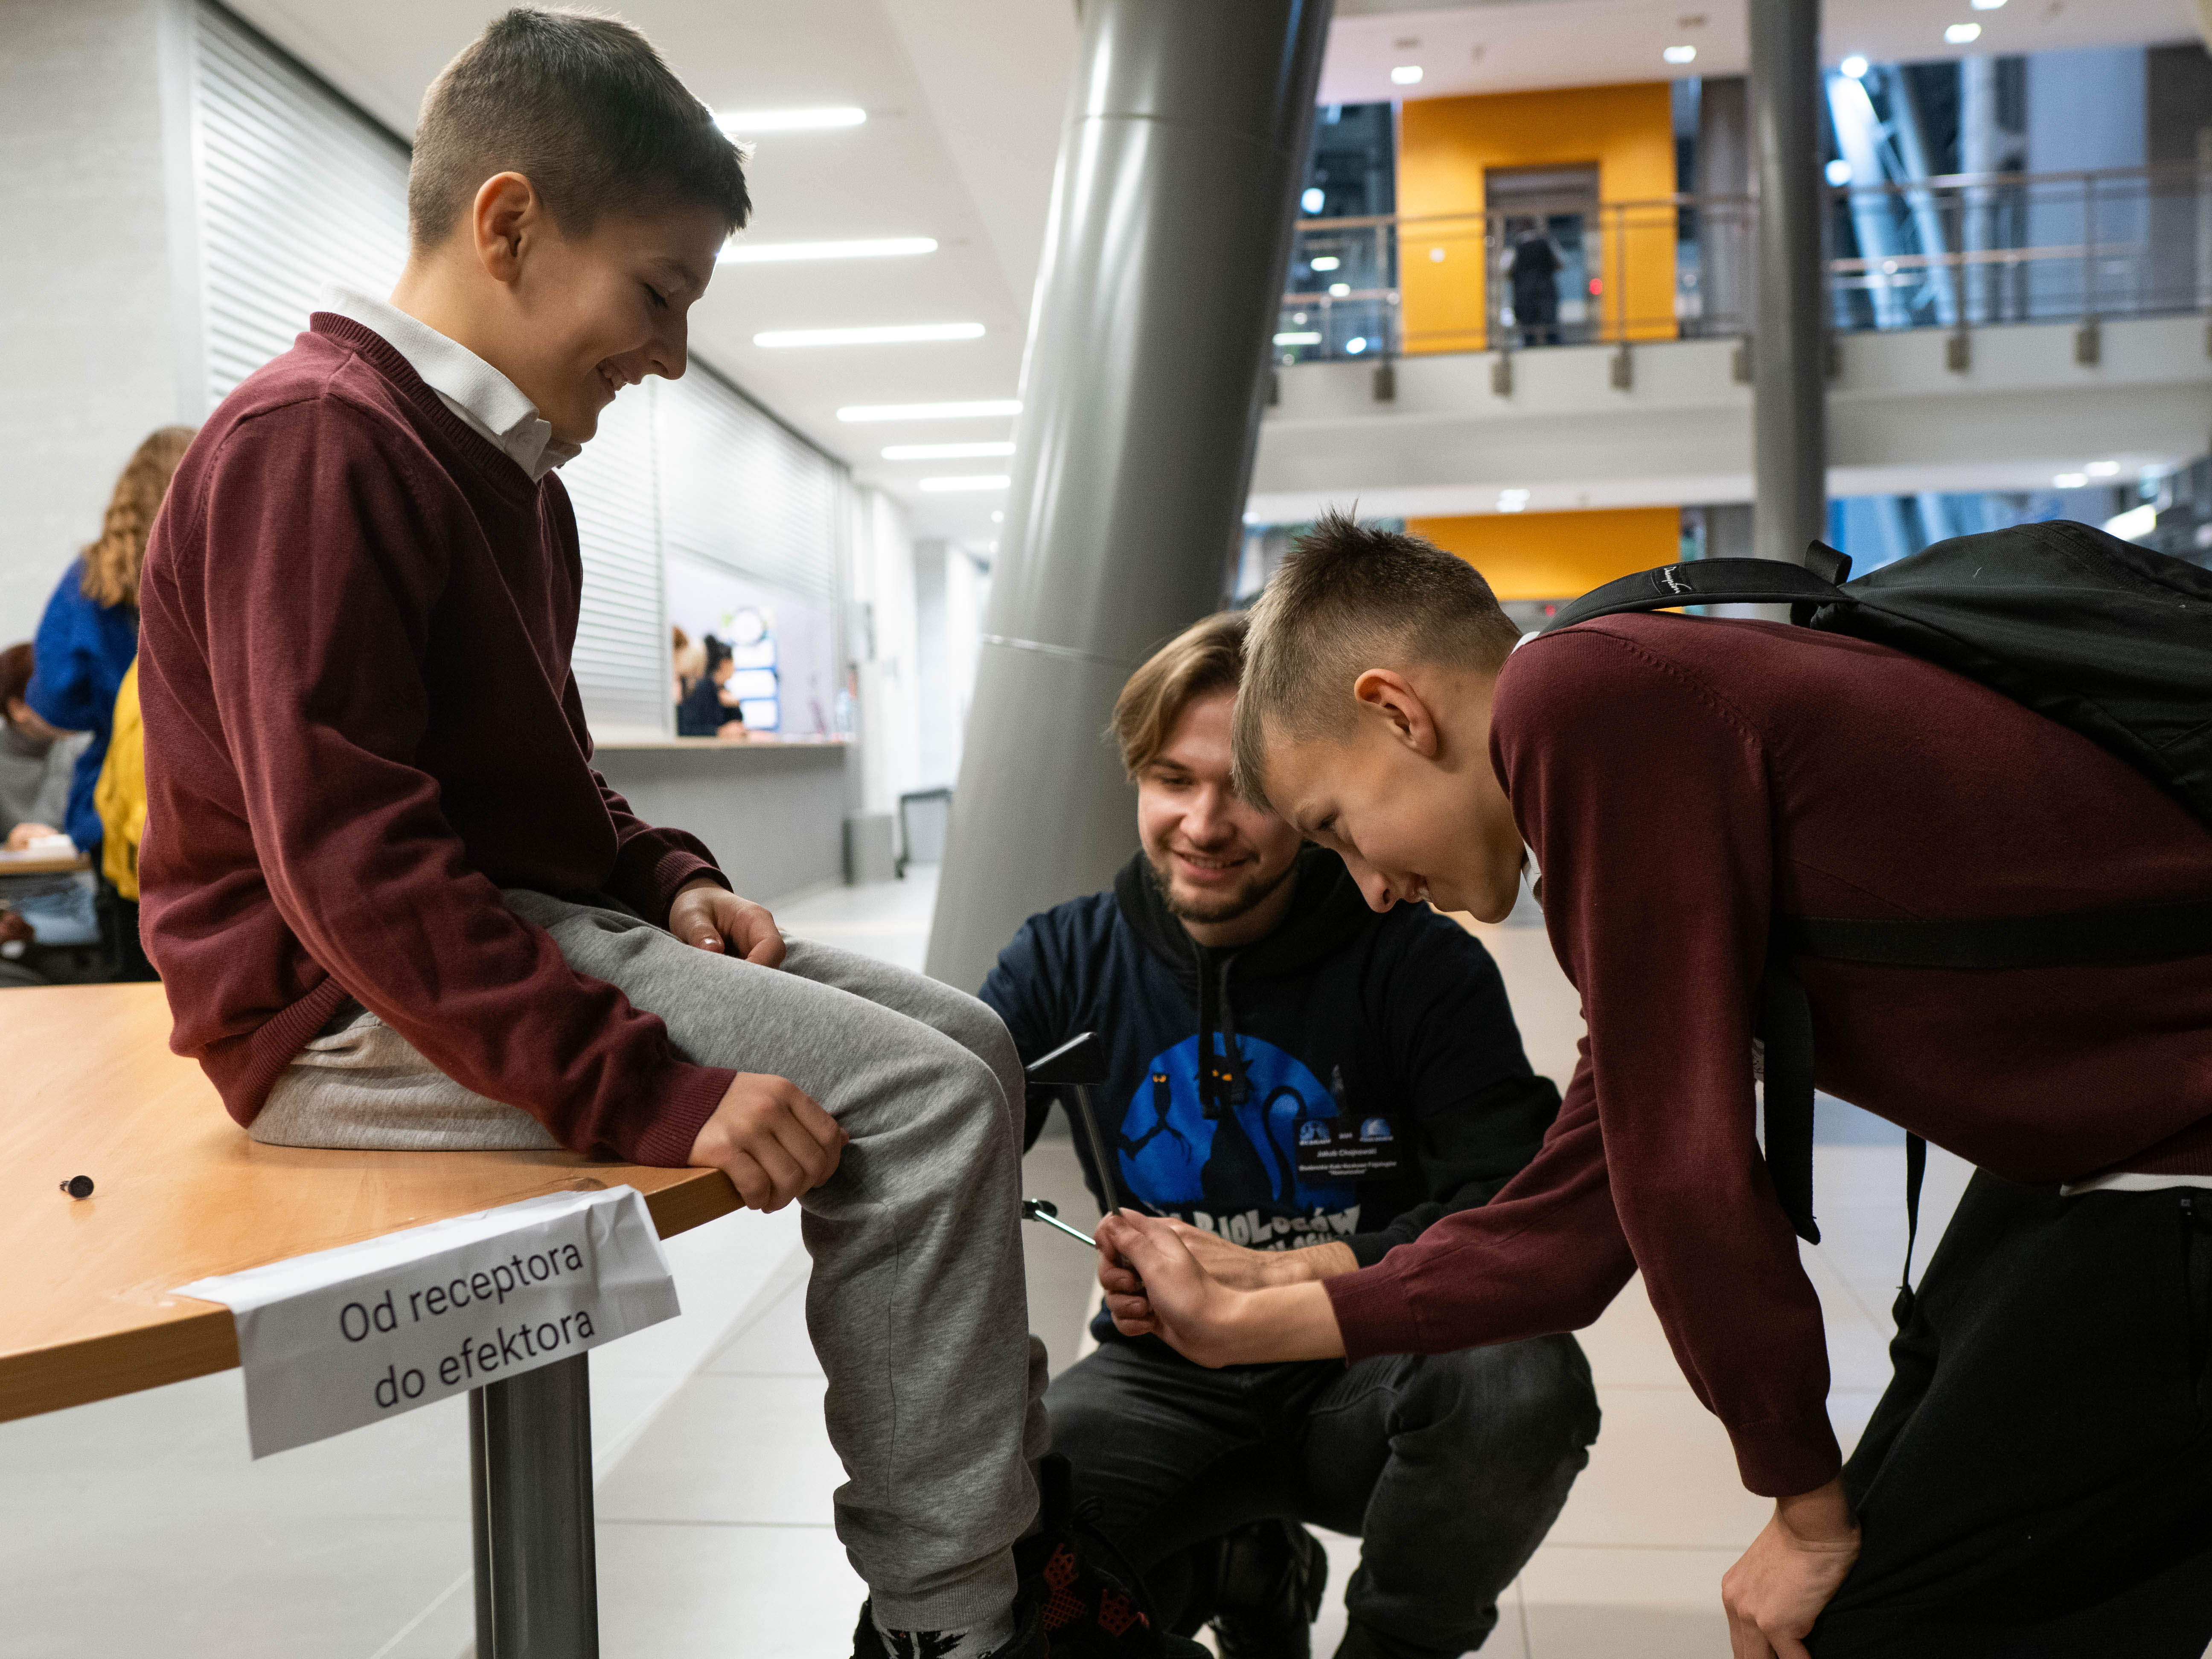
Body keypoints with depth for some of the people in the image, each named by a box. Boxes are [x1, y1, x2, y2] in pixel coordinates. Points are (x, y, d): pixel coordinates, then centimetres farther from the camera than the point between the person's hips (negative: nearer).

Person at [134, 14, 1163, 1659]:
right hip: (356, 1013, -10)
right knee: (919, 1094, -20)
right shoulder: (314, 441, -16)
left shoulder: (506, 472, 16)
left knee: (962, 1037, 5)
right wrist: (652, 1094, -29)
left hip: (527, 929, 10)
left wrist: (667, 879, 4)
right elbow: (351, 862, -25)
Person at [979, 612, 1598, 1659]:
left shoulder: (1421, 966, -10)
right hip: (1166, 1383, 2)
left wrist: (1275, 1277, -29)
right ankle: (1231, 1573, 10)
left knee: (1523, 1384, -34)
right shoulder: (1068, 962, 0)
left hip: (1367, 1370, -2)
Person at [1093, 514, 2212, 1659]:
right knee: (1880, 1554, 16)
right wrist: (1242, 1323, 17)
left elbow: (1685, 1167, -21)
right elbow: (1574, 1226, 12)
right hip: (2097, 1155, 9)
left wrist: (1809, 1510, -5)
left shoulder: (1581, 697, -20)